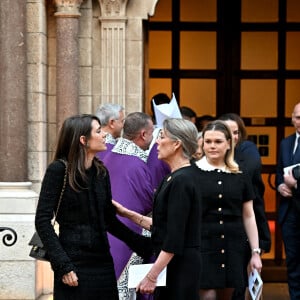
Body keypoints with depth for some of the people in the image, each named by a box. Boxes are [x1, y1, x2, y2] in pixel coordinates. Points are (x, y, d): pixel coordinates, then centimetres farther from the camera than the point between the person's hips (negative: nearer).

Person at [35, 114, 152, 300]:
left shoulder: (101, 172, 11)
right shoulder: (59, 169, -7)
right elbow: (43, 221, -10)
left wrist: (143, 245, 9)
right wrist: (63, 265, -17)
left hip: (103, 262, 6)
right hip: (74, 265, -6)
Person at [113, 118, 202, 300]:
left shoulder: (182, 181, -17)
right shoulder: (174, 177, 12)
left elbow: (175, 239, -20)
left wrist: (152, 276, -20)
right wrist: (127, 213, 18)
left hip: (179, 265, -9)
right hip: (173, 263, 9)